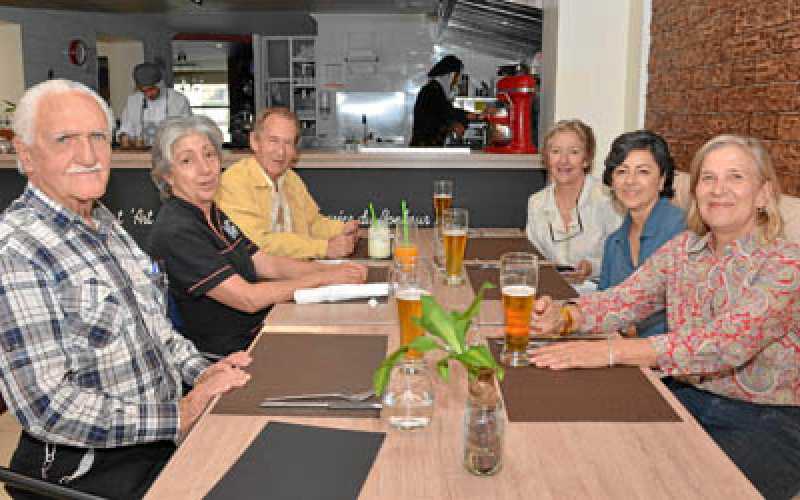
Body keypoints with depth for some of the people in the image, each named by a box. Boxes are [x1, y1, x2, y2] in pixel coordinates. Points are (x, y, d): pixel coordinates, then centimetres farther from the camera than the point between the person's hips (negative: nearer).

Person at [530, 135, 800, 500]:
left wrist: (610, 351, -35)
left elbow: (728, 342, -28)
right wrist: (564, 317, -27)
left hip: (767, 419, -4)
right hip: (687, 397, 4)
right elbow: (625, 300, -5)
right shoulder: (682, 248, 4)